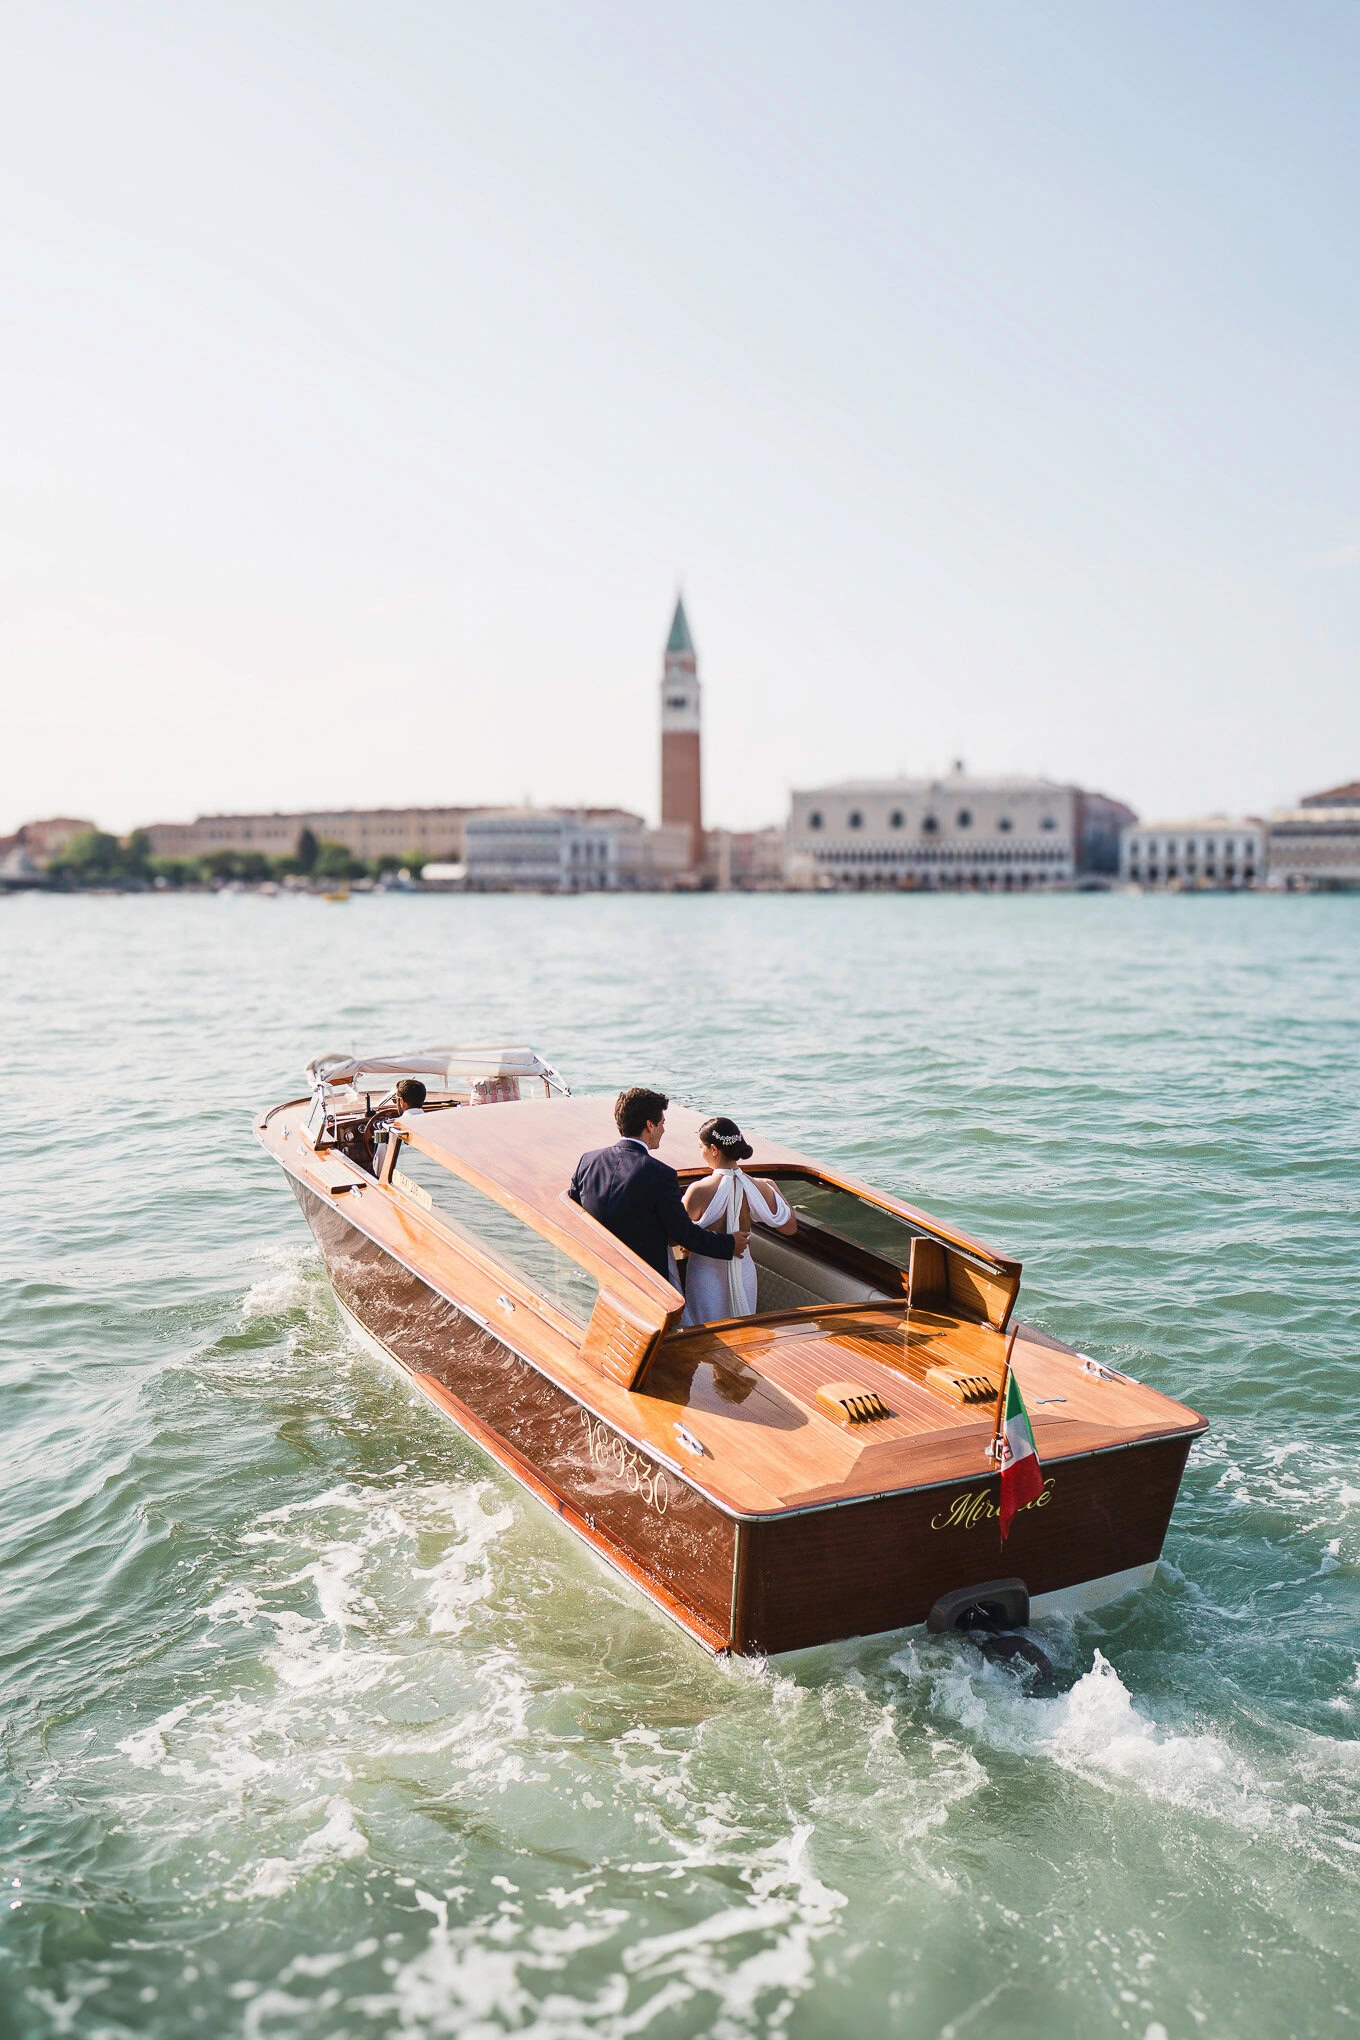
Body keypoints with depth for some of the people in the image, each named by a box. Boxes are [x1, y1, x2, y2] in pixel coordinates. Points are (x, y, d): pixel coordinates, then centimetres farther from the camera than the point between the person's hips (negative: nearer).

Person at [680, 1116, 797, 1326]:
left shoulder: (699, 1191, -22)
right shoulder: (759, 1188, -11)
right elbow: (790, 1227, 0)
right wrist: (774, 1189, 10)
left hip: (708, 1274, -3)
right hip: (744, 1271, 4)